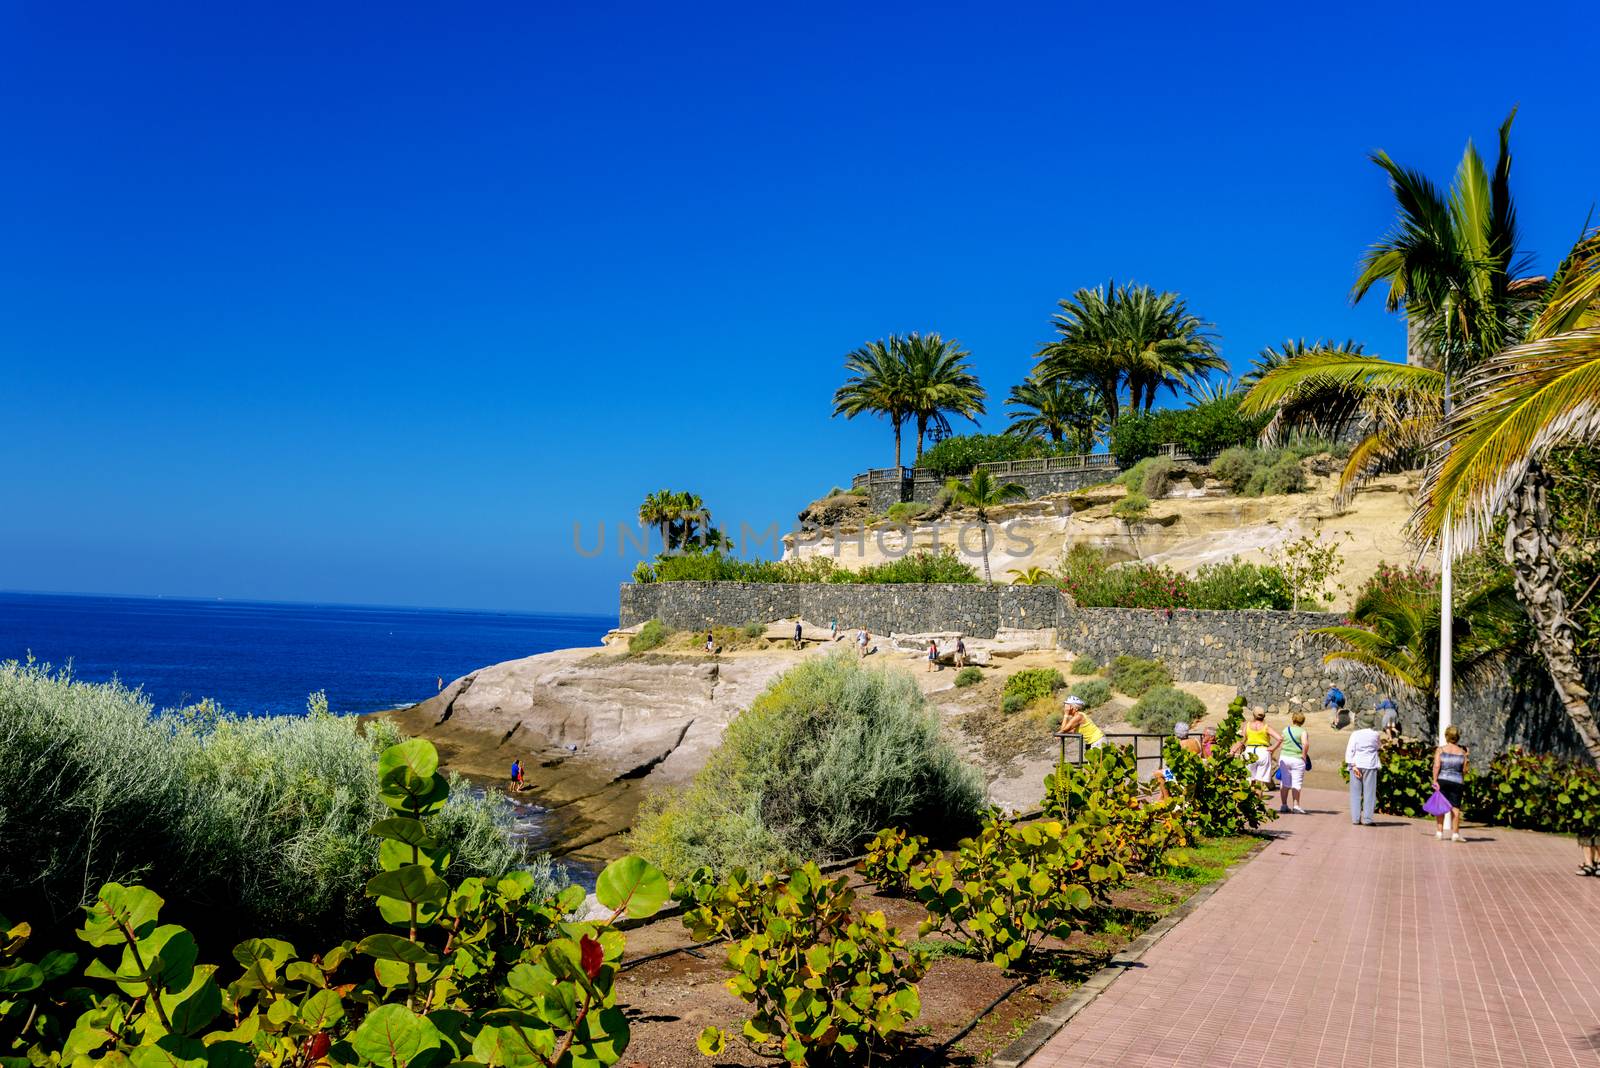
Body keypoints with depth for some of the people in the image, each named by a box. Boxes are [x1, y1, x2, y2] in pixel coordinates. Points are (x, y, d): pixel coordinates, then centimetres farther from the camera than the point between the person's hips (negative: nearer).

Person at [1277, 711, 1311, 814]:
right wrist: (1304, 755, -10)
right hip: (1297, 759, -4)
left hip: (1284, 758, 4)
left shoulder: (1285, 730, 7)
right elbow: (1305, 744, -23)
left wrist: (1279, 759, 16)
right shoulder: (1302, 731, -6)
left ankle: (1283, 805, 13)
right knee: (1296, 783, 1)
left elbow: (1280, 745, 9)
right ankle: (1295, 806, -2)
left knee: (1284, 782, 10)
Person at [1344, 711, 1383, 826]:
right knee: (1369, 792, 4)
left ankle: (1355, 818, 6)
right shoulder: (1375, 734, -2)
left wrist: (1353, 765, -10)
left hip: (1356, 764, 0)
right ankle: (1367, 819, 0)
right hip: (1370, 765, 0)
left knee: (1356, 792, 7)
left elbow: (1349, 750, -11)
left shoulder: (1355, 734, -5)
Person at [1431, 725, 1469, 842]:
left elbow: (1436, 766, -12)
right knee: (1455, 807, 4)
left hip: (1442, 780, -1)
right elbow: (1464, 770, 3)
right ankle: (1455, 833, 4)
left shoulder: (1440, 750, -2)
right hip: (1457, 781, 1)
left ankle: (1440, 832, 8)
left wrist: (1435, 780, -11)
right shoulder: (1462, 752, 3)